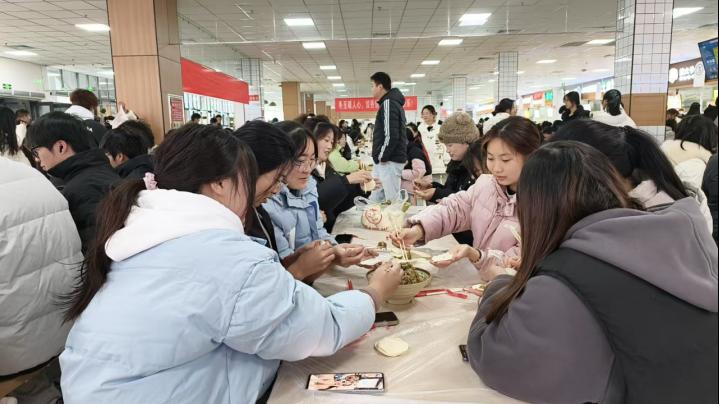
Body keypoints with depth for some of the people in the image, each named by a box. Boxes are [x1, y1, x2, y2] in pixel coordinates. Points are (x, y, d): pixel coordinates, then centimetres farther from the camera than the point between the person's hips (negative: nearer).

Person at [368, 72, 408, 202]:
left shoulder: (388, 103, -13)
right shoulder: (393, 103, 18)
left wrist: (382, 156, -13)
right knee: (375, 199, 13)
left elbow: (391, 135, -22)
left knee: (392, 201, -5)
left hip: (389, 161, -10)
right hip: (386, 161, 10)